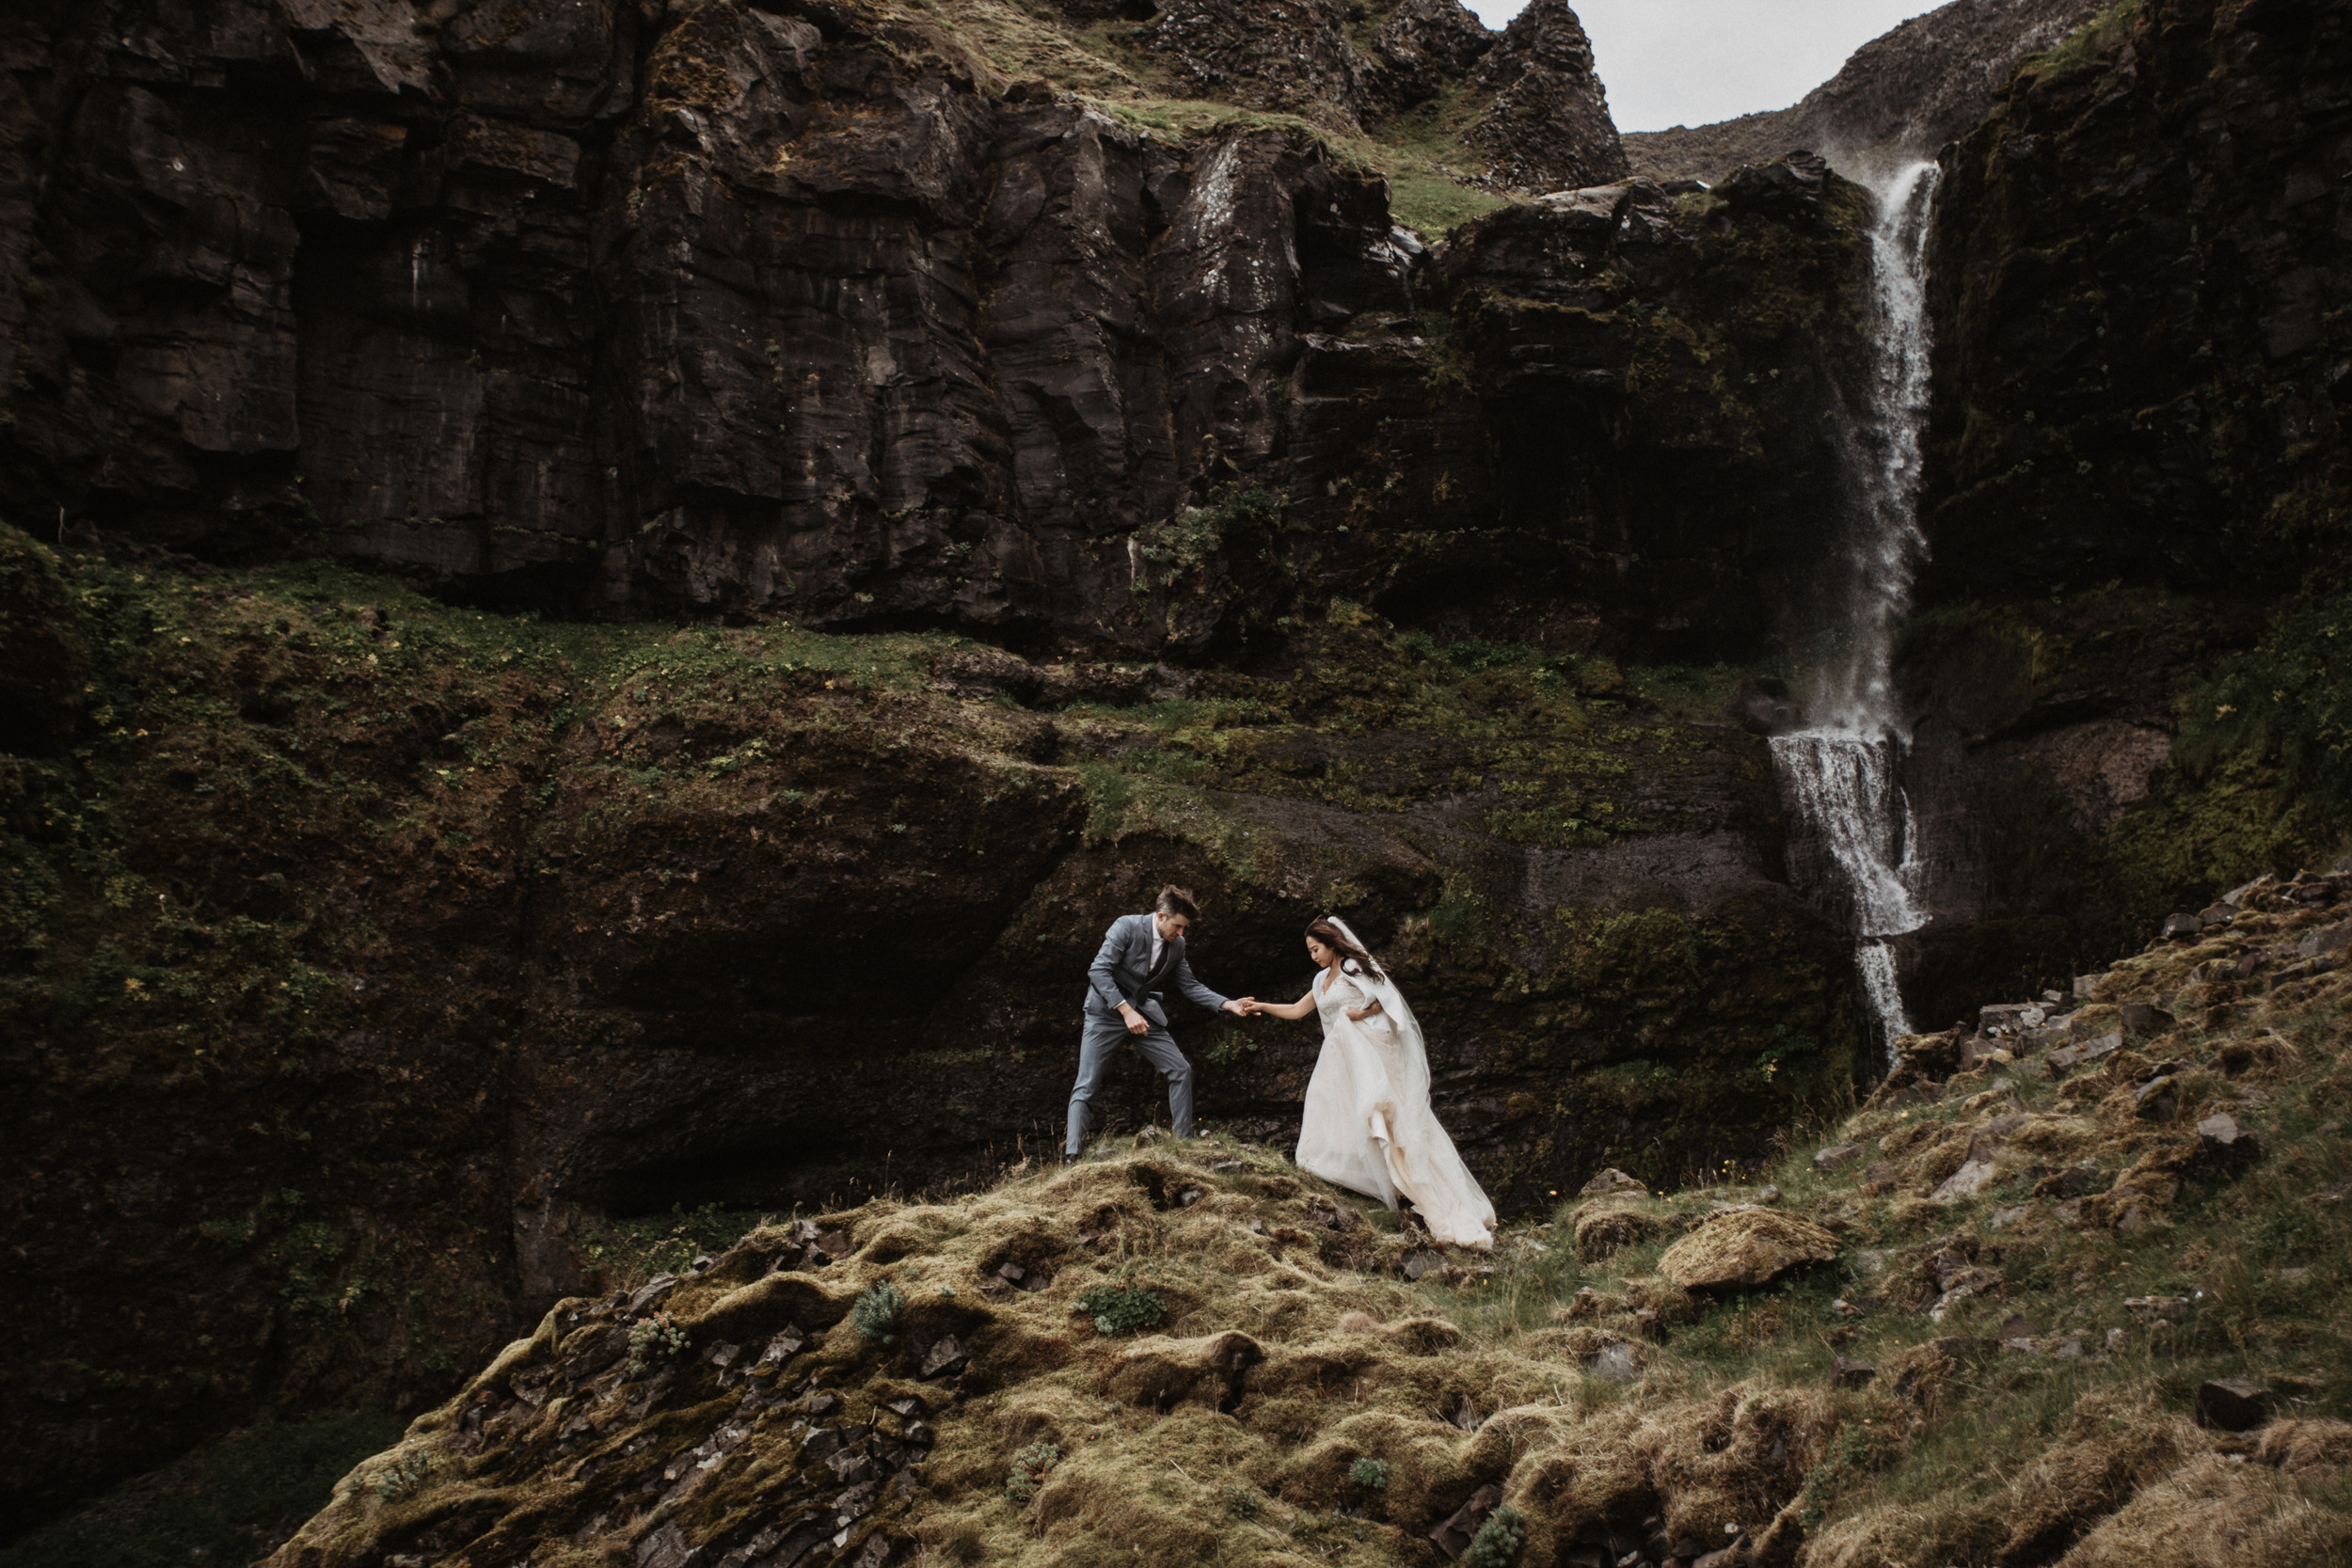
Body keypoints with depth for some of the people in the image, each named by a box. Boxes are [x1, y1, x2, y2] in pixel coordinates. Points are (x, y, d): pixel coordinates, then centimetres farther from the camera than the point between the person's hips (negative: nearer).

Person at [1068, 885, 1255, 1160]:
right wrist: (1126, 1011, -25)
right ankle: (1072, 1156, -11)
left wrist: (1228, 1005, -2)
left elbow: (1189, 985, 10)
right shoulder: (1127, 927, -16)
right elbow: (1098, 970, -20)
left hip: (1143, 1015, 6)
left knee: (1181, 1070, 1)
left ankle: (1183, 1143, 10)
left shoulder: (1177, 945, 3)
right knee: (1087, 1086, -11)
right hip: (1106, 1013, -6)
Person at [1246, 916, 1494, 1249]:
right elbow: (1296, 1010, 25)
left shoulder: (1354, 968, -3)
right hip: (1340, 1055, 9)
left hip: (1366, 1050, -9)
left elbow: (1388, 996, -8)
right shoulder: (1322, 981, 21)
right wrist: (1264, 1007, 17)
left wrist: (1362, 1013, -17)